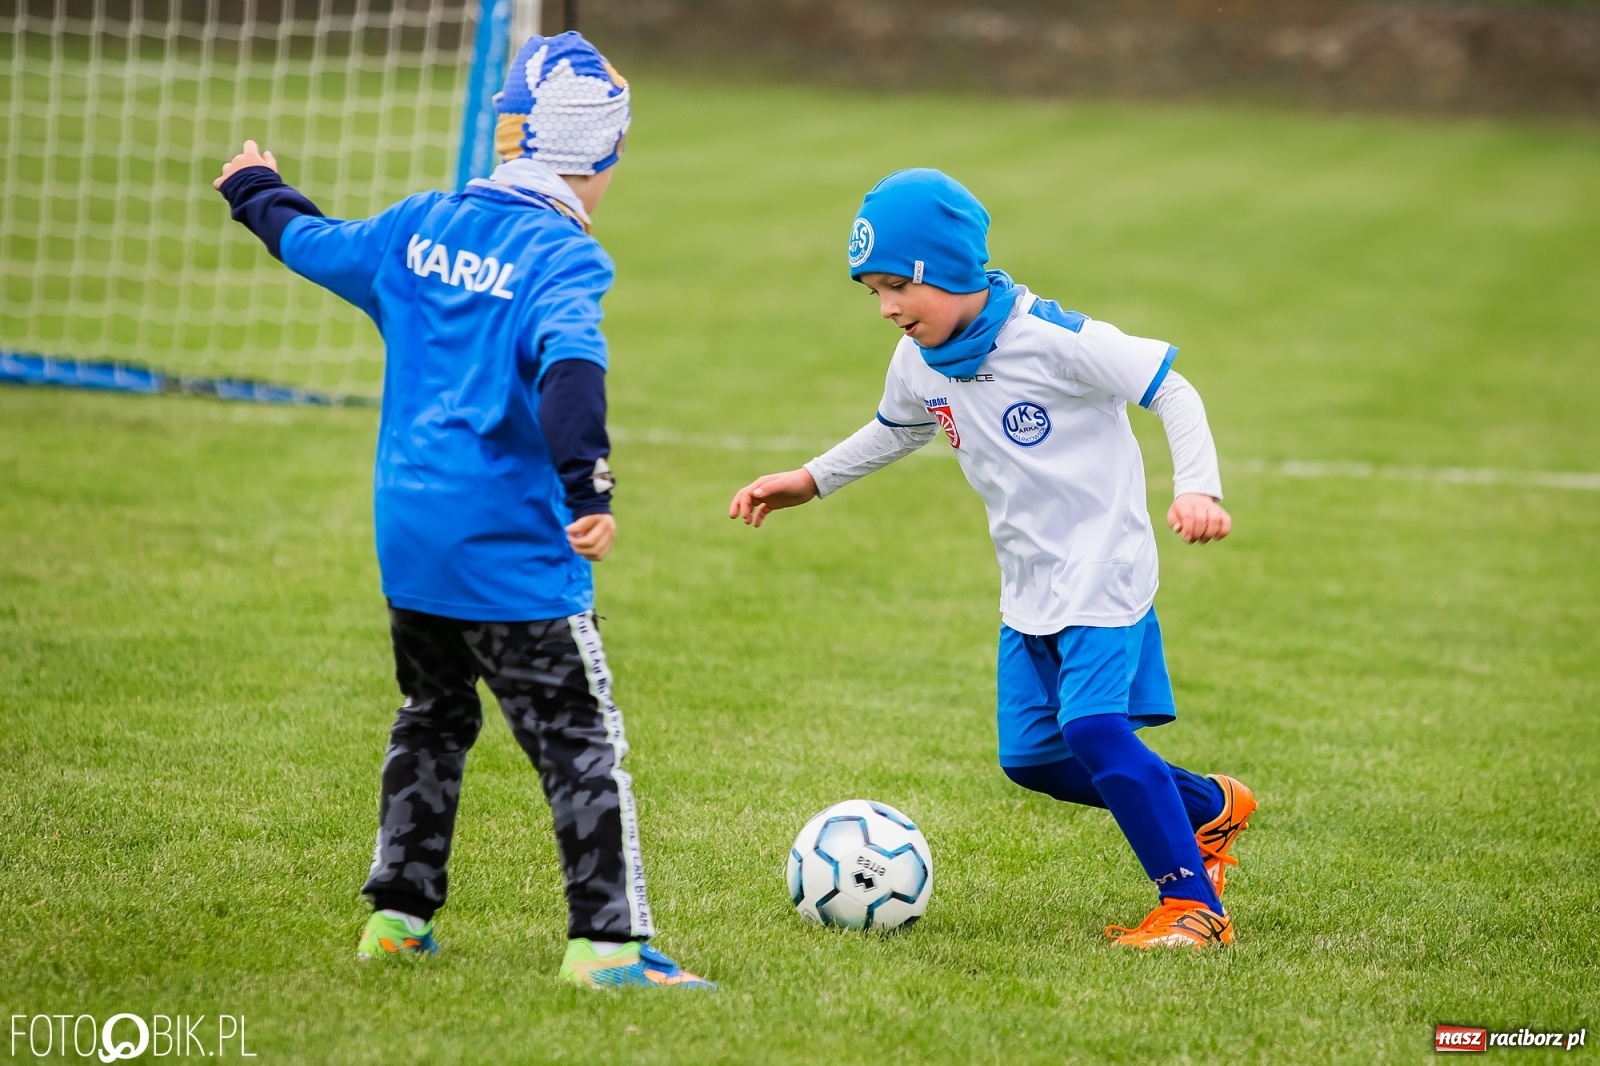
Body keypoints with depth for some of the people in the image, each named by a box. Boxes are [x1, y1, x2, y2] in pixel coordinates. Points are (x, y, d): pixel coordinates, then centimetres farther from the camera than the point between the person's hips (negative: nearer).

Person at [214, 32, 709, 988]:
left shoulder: (421, 225, 7)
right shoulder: (564, 256, -14)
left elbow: (313, 243, 23)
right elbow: (568, 366, -31)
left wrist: (256, 192, 44)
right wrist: (589, 489, -39)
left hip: (407, 539, 7)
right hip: (511, 552, -7)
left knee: (433, 719, 24)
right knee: (582, 741, -3)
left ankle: (395, 914, 27)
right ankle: (608, 941, -7)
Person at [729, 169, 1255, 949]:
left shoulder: (1052, 339, -20)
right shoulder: (920, 364, 3)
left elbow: (1170, 391, -16)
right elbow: (895, 431, 26)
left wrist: (1197, 488, -29)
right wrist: (811, 481, 21)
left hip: (1104, 568, -8)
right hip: (1028, 586, 8)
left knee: (1093, 725, -24)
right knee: (1030, 755, 8)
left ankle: (1192, 905, -17)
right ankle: (1208, 808, 26)